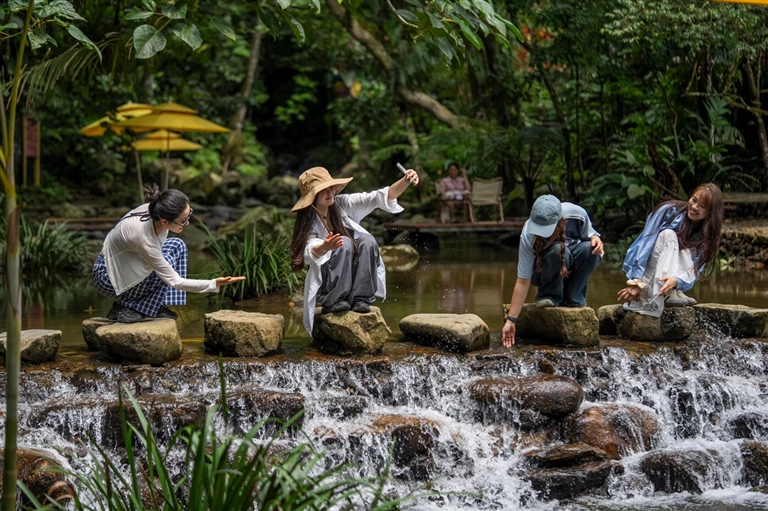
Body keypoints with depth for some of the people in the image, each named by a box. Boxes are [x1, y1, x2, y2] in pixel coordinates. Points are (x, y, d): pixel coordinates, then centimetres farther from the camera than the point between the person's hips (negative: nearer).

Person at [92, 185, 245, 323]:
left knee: (177, 246, -1)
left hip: (124, 264, 8)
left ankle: (155, 306, 1)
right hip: (108, 277, -8)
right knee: (167, 261, -23)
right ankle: (123, 308, -10)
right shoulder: (144, 238, -38)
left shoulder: (154, 210, -18)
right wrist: (214, 284, -33)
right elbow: (175, 282, -30)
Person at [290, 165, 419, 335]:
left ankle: (360, 298, -24)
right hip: (326, 285, -3)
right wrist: (326, 247, -52)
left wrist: (406, 181, -28)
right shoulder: (308, 222, -9)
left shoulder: (343, 204, -1)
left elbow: (379, 197, -11)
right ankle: (335, 301, -26)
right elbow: (311, 252, -28)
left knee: (367, 239, -24)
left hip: (359, 280, 3)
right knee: (344, 242, -28)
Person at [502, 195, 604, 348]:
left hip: (571, 268, 3)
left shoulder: (577, 214, -28)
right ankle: (550, 295, -13)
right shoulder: (528, 236, -32)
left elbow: (590, 234, -5)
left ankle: (574, 299, -12)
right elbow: (523, 281, -30)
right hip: (544, 271, -3)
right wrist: (511, 320, -34)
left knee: (590, 249, -30)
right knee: (557, 250, -36)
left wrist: (596, 238, -31)